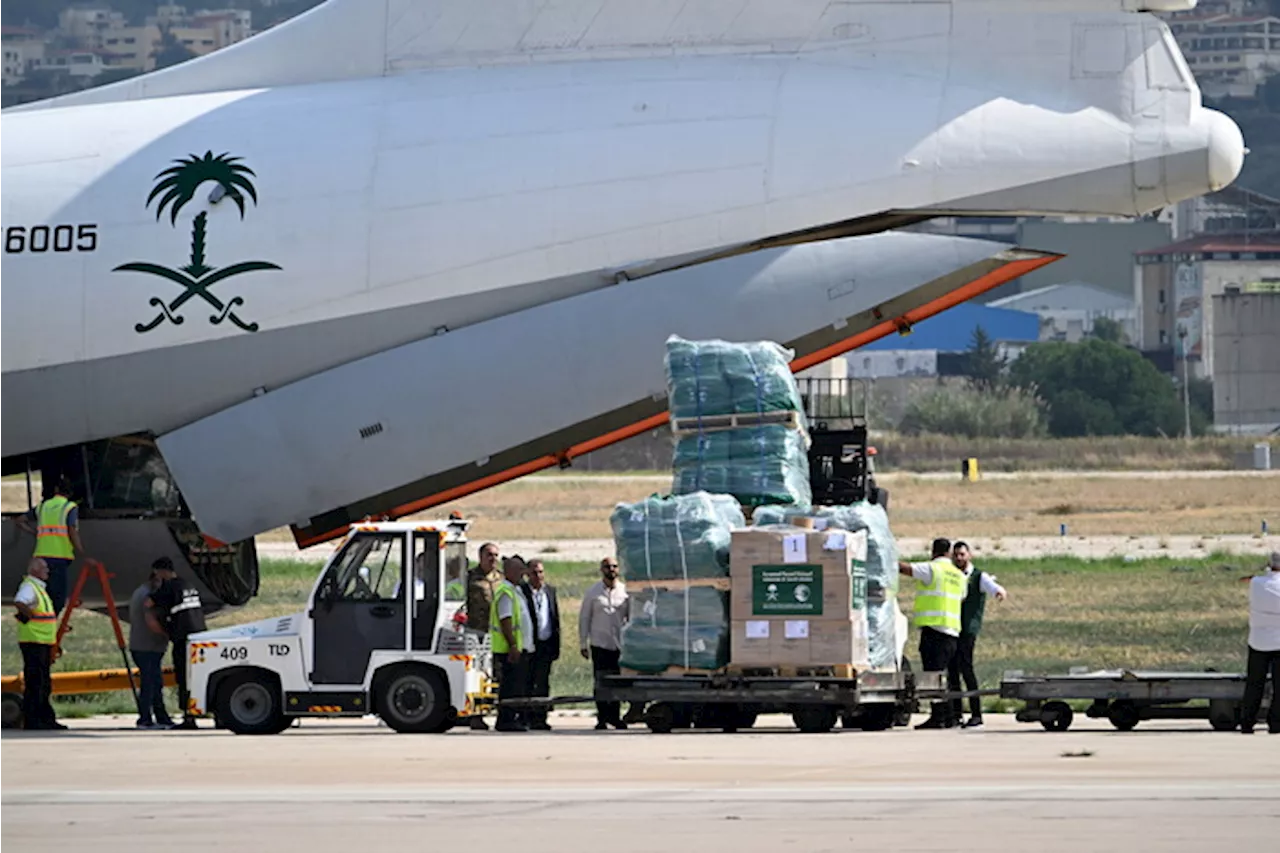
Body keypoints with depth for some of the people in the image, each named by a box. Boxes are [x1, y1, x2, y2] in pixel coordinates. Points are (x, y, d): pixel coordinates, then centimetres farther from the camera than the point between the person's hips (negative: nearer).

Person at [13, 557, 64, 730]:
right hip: (33, 642, -10)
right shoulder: (28, 587, -12)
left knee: (44, 684, 12)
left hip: (44, 643, 10)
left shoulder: (39, 588, 19)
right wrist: (31, 616, -20)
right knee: (34, 683, -9)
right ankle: (31, 721, -9)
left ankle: (46, 718, 16)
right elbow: (19, 602, -33)